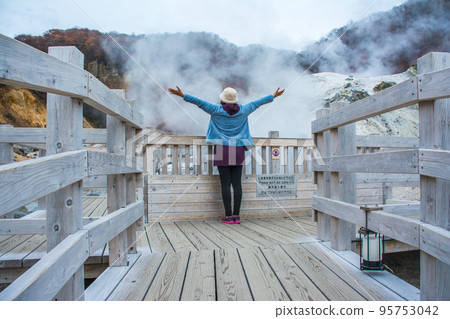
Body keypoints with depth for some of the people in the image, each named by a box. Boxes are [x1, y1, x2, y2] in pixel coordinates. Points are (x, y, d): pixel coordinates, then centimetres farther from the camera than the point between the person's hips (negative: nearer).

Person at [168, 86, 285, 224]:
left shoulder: (217, 110, -2)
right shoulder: (243, 110, 6)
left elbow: (199, 102, -1)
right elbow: (257, 103, 17)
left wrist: (182, 95, 6)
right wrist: (273, 96, 31)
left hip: (222, 151, -2)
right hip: (238, 151, 3)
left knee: (225, 184, -3)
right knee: (237, 183, 2)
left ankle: (229, 216, -2)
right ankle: (236, 215, 3)